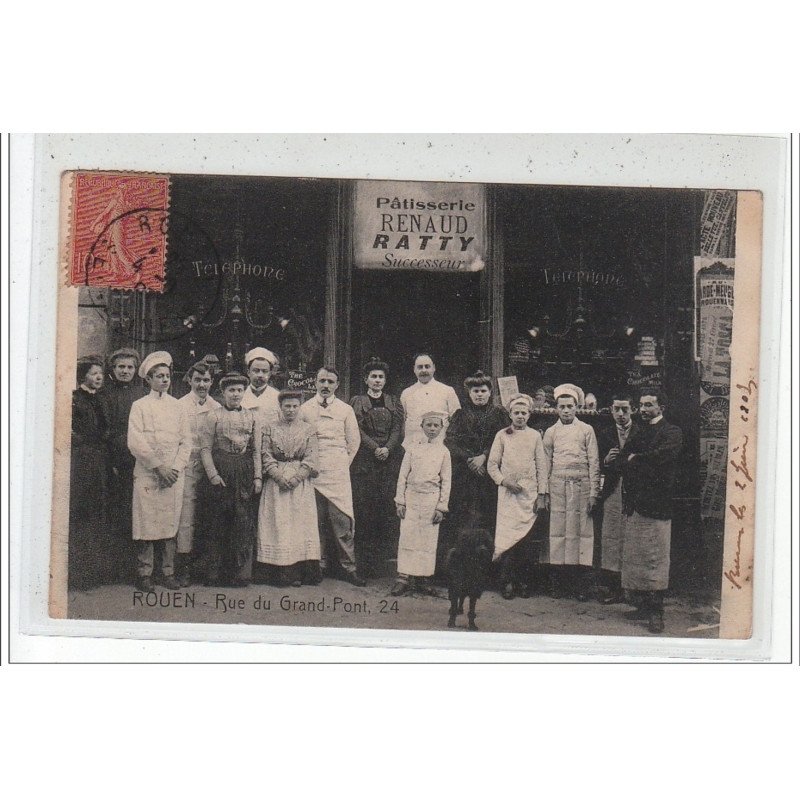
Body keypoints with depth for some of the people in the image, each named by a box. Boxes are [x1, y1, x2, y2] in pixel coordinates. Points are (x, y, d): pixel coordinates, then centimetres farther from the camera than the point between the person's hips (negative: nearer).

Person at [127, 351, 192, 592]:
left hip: (173, 475, 3)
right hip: (147, 474, -3)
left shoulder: (177, 407, 14)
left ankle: (168, 572, 9)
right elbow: (136, 443, -6)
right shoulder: (140, 406, 3)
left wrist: (176, 468, -3)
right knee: (147, 524, -5)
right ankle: (144, 574, 2)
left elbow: (186, 441, 10)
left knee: (170, 524, 3)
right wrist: (158, 467, -10)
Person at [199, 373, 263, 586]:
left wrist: (257, 477, 4)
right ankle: (215, 574, 6)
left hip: (245, 473, 2)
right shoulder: (214, 416, 3)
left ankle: (240, 573, 7)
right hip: (220, 471, -2)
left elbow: (257, 450, 11)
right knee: (217, 524, 0)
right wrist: (213, 474, -9)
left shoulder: (252, 417, 11)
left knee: (244, 524, 1)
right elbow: (205, 448, 0)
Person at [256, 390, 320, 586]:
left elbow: (310, 459, 1)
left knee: (301, 523, -4)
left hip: (301, 483, 0)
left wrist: (295, 478, -11)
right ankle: (284, 572, -6)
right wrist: (280, 476, -12)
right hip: (276, 482, 0)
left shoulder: (308, 430, 8)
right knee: (278, 524, -6)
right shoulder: (270, 430, 9)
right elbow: (266, 457, 2)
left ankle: (300, 572, -3)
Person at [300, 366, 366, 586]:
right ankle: (319, 564, 11)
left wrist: (343, 463, 7)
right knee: (316, 520, 2)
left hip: (338, 471, 0)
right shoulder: (304, 409, 8)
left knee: (343, 519, -6)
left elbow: (354, 440, 13)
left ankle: (349, 567, -2)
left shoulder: (345, 410, 9)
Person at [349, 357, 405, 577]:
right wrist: (375, 448, -11)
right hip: (365, 460, -2)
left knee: (388, 507, -5)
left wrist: (387, 448, -10)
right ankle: (366, 561, -4)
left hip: (390, 458, 2)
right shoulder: (357, 402, 10)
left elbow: (398, 429, 6)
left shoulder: (394, 402, 16)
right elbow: (358, 430, 0)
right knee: (365, 508, -6)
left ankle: (384, 557, -2)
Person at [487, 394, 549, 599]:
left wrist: (541, 494, 3)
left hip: (530, 492, 1)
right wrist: (504, 481, -9)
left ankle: (520, 579, 7)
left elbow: (542, 466, 8)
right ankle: (507, 582, -4)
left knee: (525, 538, 0)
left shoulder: (535, 436, 8)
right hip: (508, 491, -1)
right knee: (507, 535, -8)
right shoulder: (502, 435, 5)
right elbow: (492, 465, 6)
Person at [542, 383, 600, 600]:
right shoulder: (550, 432, 12)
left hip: (581, 484, -1)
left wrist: (593, 493, -1)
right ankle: (557, 584, 2)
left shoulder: (586, 430, 9)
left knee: (582, 529, -4)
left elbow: (594, 462, 6)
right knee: (558, 529, -2)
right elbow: (545, 464, 12)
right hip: (558, 485, 1)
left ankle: (582, 586, -2)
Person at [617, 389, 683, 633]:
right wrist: (647, 465, -8)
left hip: (656, 504, -6)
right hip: (634, 503, 6)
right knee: (633, 558, 5)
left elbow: (665, 454, -18)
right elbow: (622, 460, 10)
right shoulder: (637, 433, 21)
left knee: (655, 559, -6)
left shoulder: (672, 432, 0)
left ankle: (656, 612, -2)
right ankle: (641, 605, 13)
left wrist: (636, 460, -4)